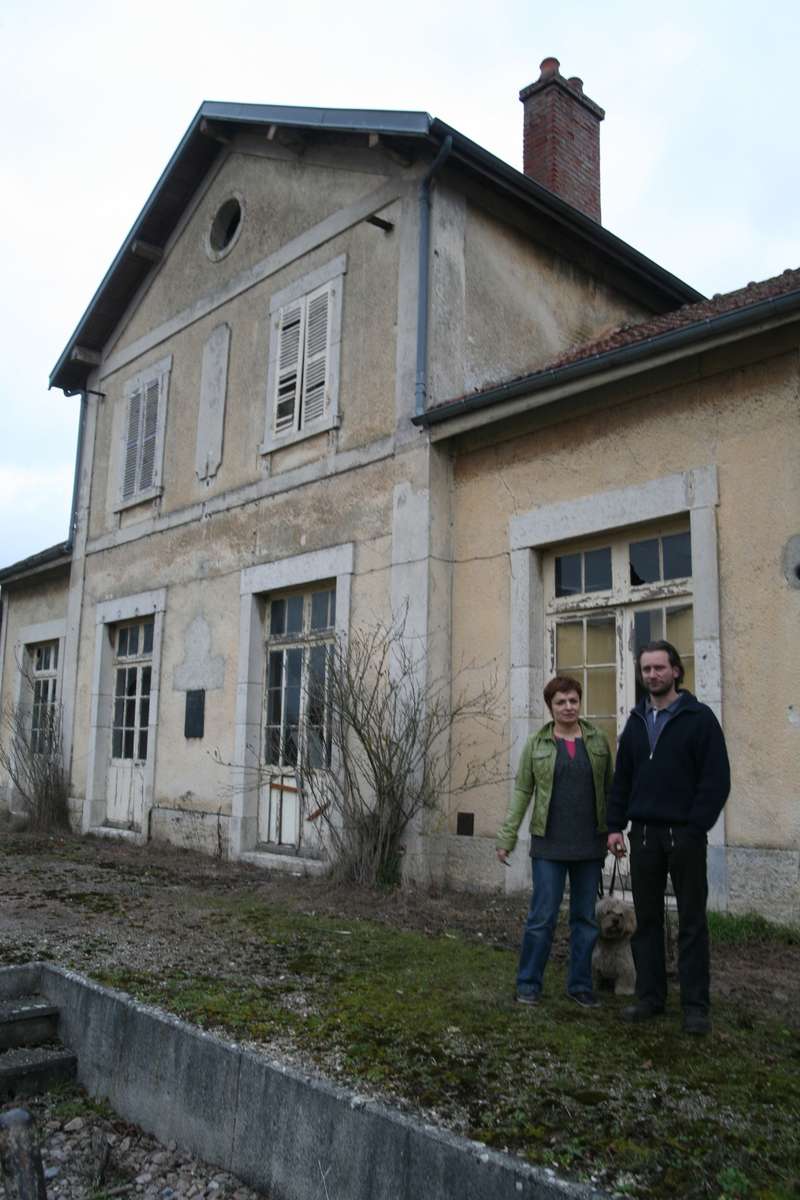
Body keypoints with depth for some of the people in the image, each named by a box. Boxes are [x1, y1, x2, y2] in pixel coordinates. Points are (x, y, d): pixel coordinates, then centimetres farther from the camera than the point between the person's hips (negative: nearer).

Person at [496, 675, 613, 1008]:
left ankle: (580, 985, 23)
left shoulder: (597, 740, 5)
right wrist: (506, 837, -1)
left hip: (589, 844, 2)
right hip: (549, 845, -2)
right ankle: (528, 984, 14)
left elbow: (610, 789, 7)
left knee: (585, 917, 10)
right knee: (542, 916, 0)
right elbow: (521, 792, 2)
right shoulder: (536, 744, 1)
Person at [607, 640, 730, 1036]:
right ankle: (650, 997, 20)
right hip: (643, 834, 5)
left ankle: (695, 1006, 11)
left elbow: (717, 779, -9)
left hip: (684, 835, -5)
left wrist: (695, 827, -14)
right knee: (647, 920, 10)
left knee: (692, 922, 3)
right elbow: (622, 778, 12)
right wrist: (615, 825, 3)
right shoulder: (636, 720, 11)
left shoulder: (699, 717, -4)